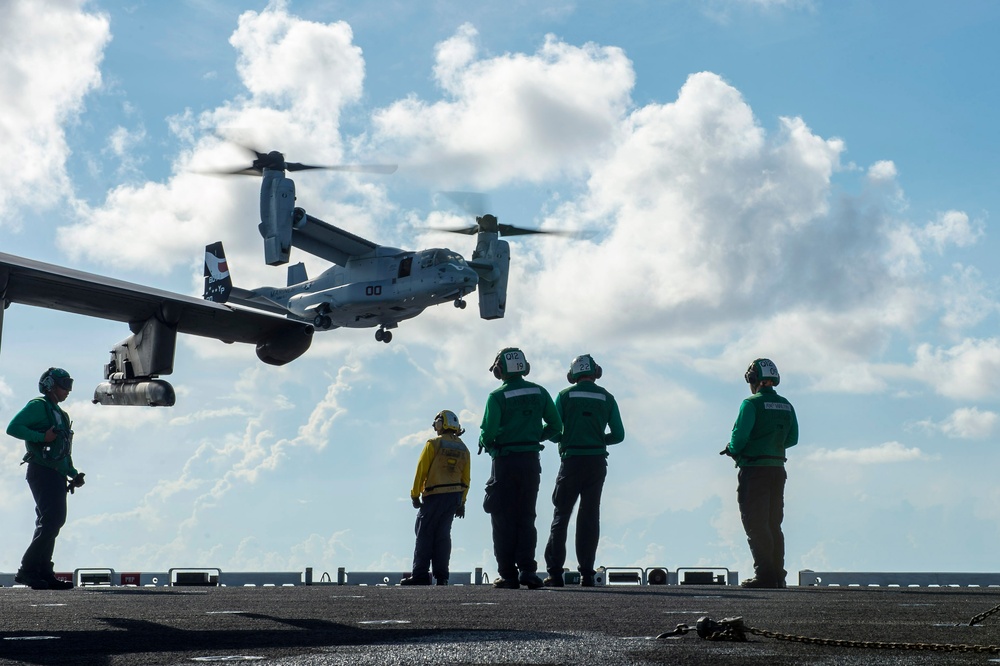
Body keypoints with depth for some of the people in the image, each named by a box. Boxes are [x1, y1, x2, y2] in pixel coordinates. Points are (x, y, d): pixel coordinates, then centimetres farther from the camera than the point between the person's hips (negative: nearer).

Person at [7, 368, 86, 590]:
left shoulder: (61, 414, 24)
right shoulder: (38, 406, -2)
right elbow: (13, 427, -14)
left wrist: (73, 474, 14)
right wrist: (42, 437, -19)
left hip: (57, 476, 9)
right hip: (42, 472, -9)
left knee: (53, 522, 7)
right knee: (50, 521, -16)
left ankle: (43, 573, 9)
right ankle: (27, 570, -14)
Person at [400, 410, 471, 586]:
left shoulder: (433, 444, -6)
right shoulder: (463, 449, 11)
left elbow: (421, 471, -7)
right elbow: (466, 479, 12)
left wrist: (415, 495, -1)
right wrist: (461, 502, 17)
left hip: (434, 496, -5)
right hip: (455, 496, 5)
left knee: (424, 533, -2)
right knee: (443, 534, 10)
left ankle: (420, 574, -8)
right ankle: (441, 576, 5)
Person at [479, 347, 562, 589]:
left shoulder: (497, 396, -9)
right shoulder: (539, 393, 4)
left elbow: (488, 433, -15)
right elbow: (555, 426, 6)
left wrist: (484, 442, 7)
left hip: (505, 461, -3)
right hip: (531, 460, 3)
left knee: (503, 520, 4)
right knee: (526, 517, 11)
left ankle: (508, 574, 2)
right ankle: (527, 568, -3)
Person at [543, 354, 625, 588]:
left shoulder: (565, 396, 0)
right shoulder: (607, 398, 5)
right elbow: (618, 435, 4)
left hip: (571, 460, -2)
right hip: (597, 462, 2)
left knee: (561, 515, 3)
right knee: (590, 516, 6)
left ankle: (554, 572, -3)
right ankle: (586, 573, 2)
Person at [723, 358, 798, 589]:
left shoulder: (752, 404, -11)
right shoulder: (786, 406, 10)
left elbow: (740, 434, -17)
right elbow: (792, 439, 13)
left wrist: (732, 450, 2)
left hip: (754, 469, -7)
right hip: (778, 469, 7)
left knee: (755, 524, -4)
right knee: (773, 524, 13)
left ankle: (764, 574, -9)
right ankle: (777, 575, 12)